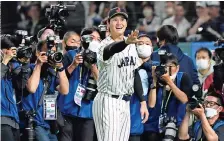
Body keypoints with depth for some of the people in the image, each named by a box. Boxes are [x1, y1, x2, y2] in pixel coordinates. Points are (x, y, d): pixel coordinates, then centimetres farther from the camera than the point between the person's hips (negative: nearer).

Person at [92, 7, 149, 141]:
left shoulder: (131, 45, 11)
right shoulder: (105, 44, -13)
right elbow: (112, 50, -38)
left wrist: (143, 101, 12)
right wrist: (126, 42, -61)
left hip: (125, 103, 7)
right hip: (108, 103, -7)